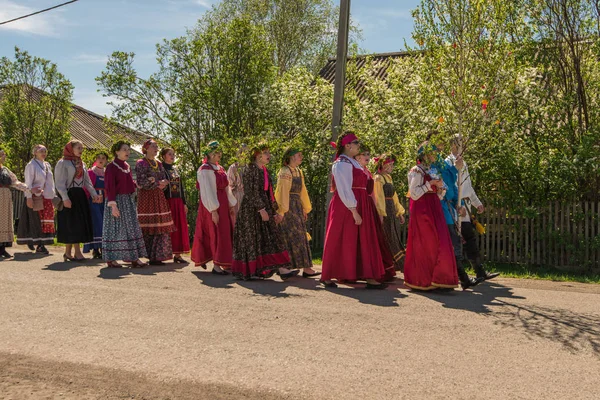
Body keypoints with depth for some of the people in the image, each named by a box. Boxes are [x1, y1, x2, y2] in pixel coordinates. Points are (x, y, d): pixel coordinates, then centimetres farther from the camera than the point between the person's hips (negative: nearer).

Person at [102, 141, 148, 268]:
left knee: (132, 228, 6)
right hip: (117, 200, -8)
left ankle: (134, 258, 11)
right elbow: (109, 187, -14)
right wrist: (113, 205, -20)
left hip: (128, 200, 8)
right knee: (114, 228, -4)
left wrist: (136, 185, 5)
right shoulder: (111, 167, -9)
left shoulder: (127, 166, 15)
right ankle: (111, 259, 4)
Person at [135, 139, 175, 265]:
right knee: (147, 229, -6)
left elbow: (164, 180, 13)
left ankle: (156, 256, 7)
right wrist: (157, 183, -14)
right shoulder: (141, 163, -3)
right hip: (146, 198, -6)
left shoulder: (158, 164, 16)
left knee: (160, 228, 2)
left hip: (159, 198, 6)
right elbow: (141, 182, -11)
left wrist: (163, 183, -9)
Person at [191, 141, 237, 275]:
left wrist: (231, 205, 13)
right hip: (211, 205, -9)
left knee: (225, 232, 11)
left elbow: (226, 188, 17)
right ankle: (217, 265, -3)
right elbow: (207, 191, -16)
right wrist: (213, 210, -21)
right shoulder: (205, 170, -10)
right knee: (217, 234, -8)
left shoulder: (220, 169, 16)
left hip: (223, 204, 9)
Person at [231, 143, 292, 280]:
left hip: (264, 207, 9)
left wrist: (273, 211, 18)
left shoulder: (264, 170, 16)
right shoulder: (251, 169, -10)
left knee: (271, 237, 5)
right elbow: (251, 192, -18)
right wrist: (261, 209, -23)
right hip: (252, 209, -9)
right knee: (252, 239, -4)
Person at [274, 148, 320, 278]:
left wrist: (305, 209, 19)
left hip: (297, 207, 9)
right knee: (292, 237, -5)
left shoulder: (299, 172, 16)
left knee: (301, 237, 9)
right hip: (288, 207, -9)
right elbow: (283, 192, -15)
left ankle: (305, 268, 14)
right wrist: (282, 211, -19)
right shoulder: (285, 172, -10)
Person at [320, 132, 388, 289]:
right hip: (346, 207, -9)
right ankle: (327, 276, 11)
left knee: (364, 241, 7)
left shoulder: (353, 163, 18)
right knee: (340, 240, -1)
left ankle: (369, 277, 9)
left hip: (360, 206, 9)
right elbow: (344, 189, -18)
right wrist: (354, 211, -22)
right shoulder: (342, 164, -11)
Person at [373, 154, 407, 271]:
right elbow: (378, 197, -16)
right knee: (389, 240, -6)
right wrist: (381, 213, -23)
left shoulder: (388, 177, 20)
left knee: (395, 239, 8)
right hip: (385, 210, -9)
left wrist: (400, 212, 19)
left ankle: (395, 265, 13)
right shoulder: (378, 178, -7)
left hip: (392, 211, 9)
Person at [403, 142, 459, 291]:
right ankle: (421, 279, 6)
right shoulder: (416, 171, -6)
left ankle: (438, 278, 10)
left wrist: (440, 187, 0)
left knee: (437, 244, 4)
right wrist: (430, 184, -14)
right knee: (423, 245, -4)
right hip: (422, 210, -8)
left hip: (434, 211, 8)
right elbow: (414, 194, -15)